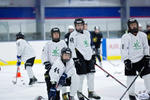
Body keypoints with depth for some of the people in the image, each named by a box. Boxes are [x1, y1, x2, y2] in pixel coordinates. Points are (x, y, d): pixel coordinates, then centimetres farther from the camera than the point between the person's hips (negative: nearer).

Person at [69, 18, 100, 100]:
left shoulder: (87, 33, 15)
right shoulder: (73, 35, -7)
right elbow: (71, 47, -12)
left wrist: (92, 55, 20)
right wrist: (75, 58, -18)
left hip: (89, 57, 7)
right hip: (80, 57, -7)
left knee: (91, 74, 7)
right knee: (81, 75, -7)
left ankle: (91, 92, 18)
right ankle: (79, 92, 7)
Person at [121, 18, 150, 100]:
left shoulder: (143, 35, 2)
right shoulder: (125, 37, -12)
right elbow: (123, 50, -15)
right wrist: (126, 60, -21)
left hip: (141, 59, 3)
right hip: (130, 60, -3)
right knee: (131, 77, -3)